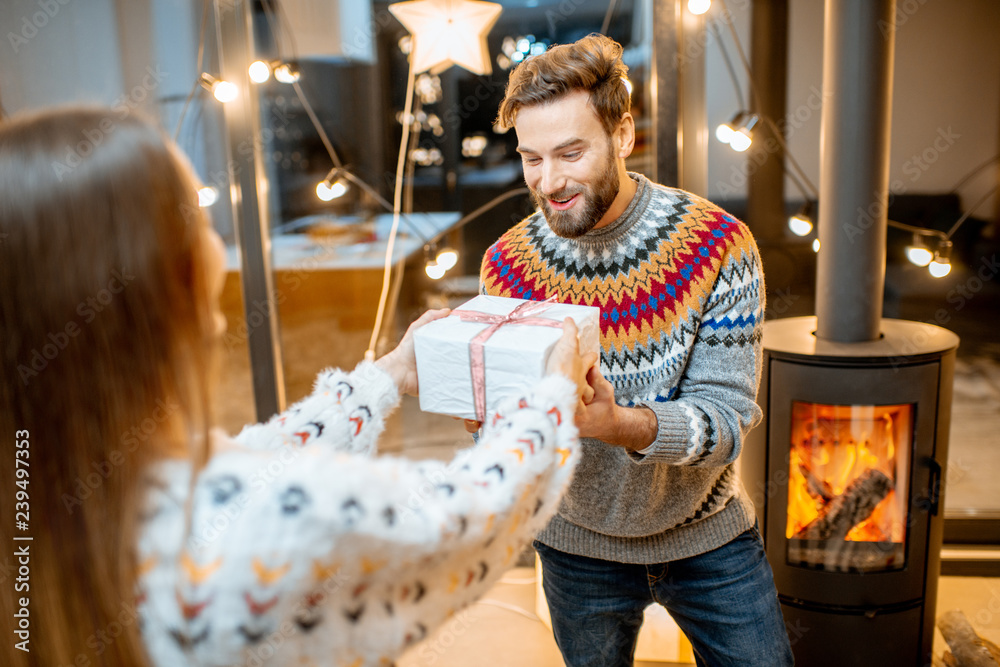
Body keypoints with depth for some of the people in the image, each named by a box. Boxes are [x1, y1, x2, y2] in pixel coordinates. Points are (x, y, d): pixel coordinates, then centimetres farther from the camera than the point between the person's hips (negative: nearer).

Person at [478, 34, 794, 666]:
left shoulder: (718, 244, -21)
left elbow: (728, 418, -23)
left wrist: (624, 424, -43)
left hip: (708, 535, -1)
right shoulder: (506, 264, -13)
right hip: (578, 544, 2)